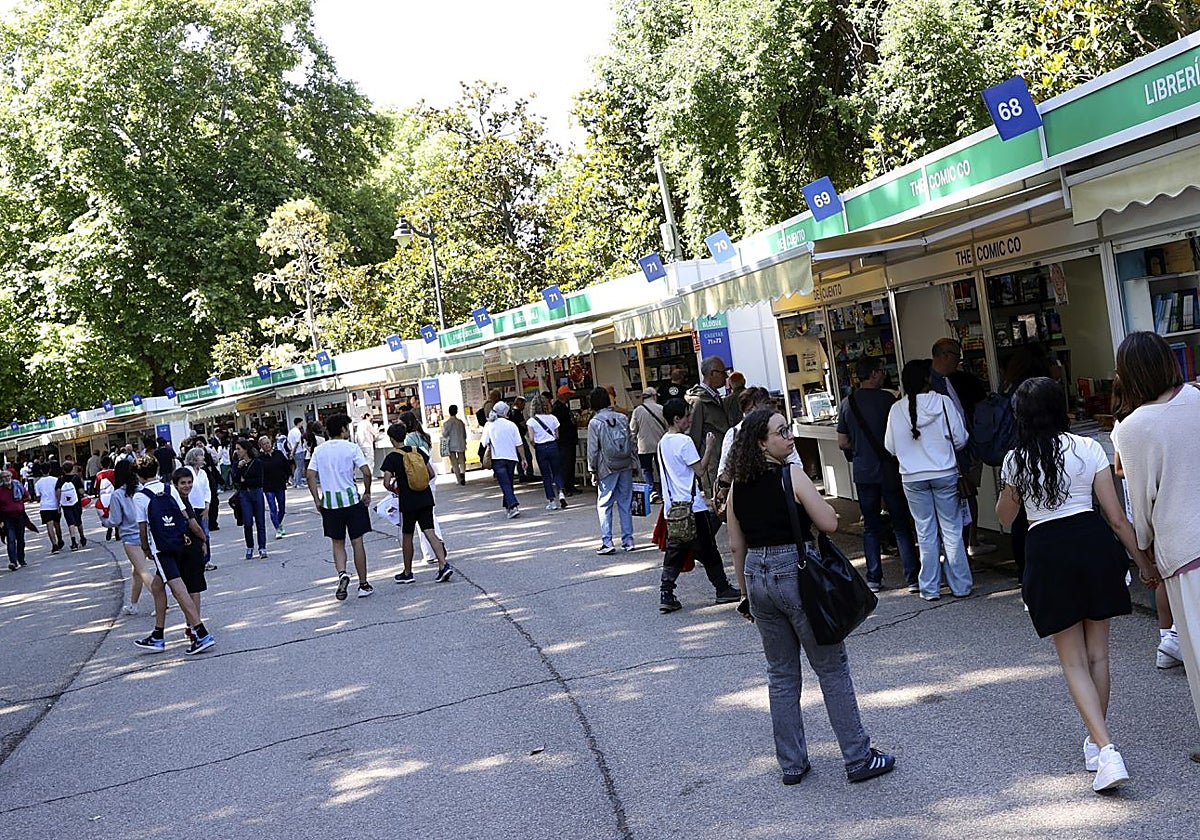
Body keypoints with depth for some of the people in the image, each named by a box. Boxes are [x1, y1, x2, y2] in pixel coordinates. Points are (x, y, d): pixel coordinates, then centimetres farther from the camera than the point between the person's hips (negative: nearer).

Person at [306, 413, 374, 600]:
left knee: (338, 543, 13)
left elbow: (310, 475, -1)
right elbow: (366, 472, -13)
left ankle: (342, 573, -12)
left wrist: (317, 500, 6)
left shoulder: (319, 450, 5)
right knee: (357, 542, 6)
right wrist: (367, 493, 1)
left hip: (329, 503, 2)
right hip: (352, 500, -2)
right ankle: (364, 584, 11)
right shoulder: (352, 448, -5)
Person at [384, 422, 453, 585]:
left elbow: (387, 483, -14)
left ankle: (407, 573, 21)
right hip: (425, 498, 4)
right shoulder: (418, 451, 5)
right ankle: (443, 565, -12)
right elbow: (431, 474, 7)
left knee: (407, 536, 10)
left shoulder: (392, 457, -9)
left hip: (407, 501, -4)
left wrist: (393, 489, 7)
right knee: (429, 532, 2)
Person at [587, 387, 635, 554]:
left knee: (604, 505, 3)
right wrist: (633, 464, 14)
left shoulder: (594, 422, -7)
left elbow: (593, 449, -6)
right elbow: (631, 443, 8)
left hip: (607, 468, -4)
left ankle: (607, 542, -4)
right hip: (626, 465, 4)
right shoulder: (623, 418, 6)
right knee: (625, 503, 9)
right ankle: (628, 540, 11)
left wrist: (593, 470, 2)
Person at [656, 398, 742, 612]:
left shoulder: (663, 442, 12)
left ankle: (666, 595, -1)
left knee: (675, 552, 7)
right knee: (708, 550, 5)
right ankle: (723, 589, 16)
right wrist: (710, 449, -6)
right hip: (692, 506, -7)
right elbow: (700, 470, -14)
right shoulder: (684, 441, -14)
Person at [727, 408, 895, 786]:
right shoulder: (791, 474, -13)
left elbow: (736, 545, 10)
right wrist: (814, 501, 8)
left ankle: (791, 764, 20)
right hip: (796, 573, -6)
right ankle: (858, 758, 13)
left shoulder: (738, 486, 5)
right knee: (832, 669, 6)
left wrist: (746, 592, 20)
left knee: (781, 675, 15)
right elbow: (829, 523, -12)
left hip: (757, 576, 6)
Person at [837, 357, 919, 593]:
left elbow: (843, 443, 6)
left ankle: (873, 578, 11)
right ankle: (912, 578, 0)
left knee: (871, 526, 11)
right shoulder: (887, 399, -10)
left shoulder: (847, 404, 2)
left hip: (863, 473, 3)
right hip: (889, 470, -3)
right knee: (901, 525, 2)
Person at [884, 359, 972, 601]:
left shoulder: (896, 409, -5)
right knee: (952, 532, 7)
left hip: (913, 479, 1)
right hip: (945, 474, -1)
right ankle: (960, 586, 13)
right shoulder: (942, 402, -9)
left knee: (925, 534, 9)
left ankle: (929, 588, 14)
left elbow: (890, 447, 3)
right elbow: (960, 438, -6)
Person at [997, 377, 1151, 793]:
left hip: (1046, 553, -1)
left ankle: (1106, 750, -11)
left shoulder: (1015, 460, 1)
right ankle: (1097, 742, 27)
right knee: (1097, 654, 16)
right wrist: (1144, 562, 8)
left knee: (1073, 661, 4)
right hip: (1093, 543, 1)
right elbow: (1116, 517, -1)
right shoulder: (1088, 448, 0)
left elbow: (1004, 517, 16)